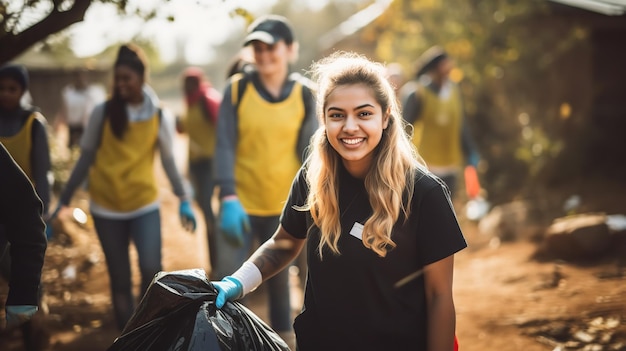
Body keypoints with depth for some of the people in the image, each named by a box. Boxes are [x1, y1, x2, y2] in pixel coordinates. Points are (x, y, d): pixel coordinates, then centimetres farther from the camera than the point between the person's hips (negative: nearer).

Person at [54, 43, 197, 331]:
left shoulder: (160, 116, -2)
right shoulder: (103, 112, -4)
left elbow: (168, 161, 7)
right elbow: (86, 158, 3)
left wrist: (184, 201, 6)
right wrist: (65, 198, 3)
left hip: (145, 205, 0)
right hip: (106, 207, 0)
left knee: (151, 271, -15)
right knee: (119, 280, 6)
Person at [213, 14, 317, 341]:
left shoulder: (304, 94, -4)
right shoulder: (237, 89, -7)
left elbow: (309, 151, -1)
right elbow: (224, 147, -9)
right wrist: (228, 198, -19)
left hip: (284, 206, 1)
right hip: (241, 204, -1)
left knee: (279, 277, 16)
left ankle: (283, 333, 33)